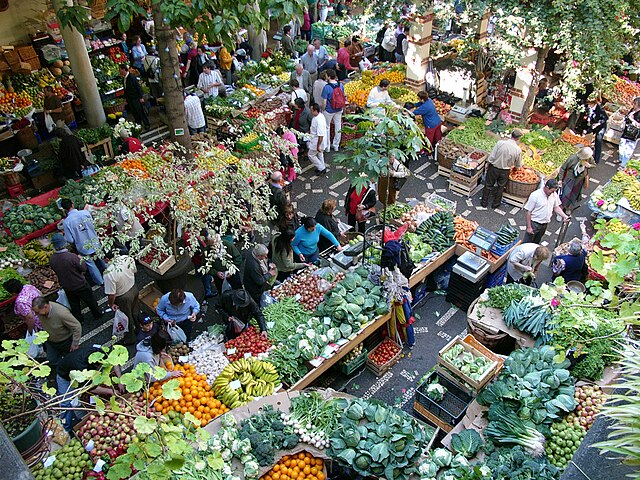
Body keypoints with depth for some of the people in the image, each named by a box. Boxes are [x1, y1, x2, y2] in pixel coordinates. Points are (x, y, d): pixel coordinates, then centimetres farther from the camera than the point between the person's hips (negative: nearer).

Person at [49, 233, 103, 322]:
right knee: (90, 300, 20)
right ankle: (97, 314, 40)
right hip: (80, 285, -4)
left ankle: (78, 319, 42)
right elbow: (84, 269, -20)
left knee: (74, 304, 25)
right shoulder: (72, 256, -33)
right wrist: (81, 259, -2)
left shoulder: (52, 260, -17)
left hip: (66, 287, 4)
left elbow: (56, 271, 1)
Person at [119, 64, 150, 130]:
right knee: (134, 113, 11)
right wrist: (125, 98, 17)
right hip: (129, 99, 7)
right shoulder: (123, 79, 9)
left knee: (141, 112, 0)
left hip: (136, 99, -7)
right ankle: (138, 125, 20)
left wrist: (141, 97, -16)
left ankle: (147, 125, 9)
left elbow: (138, 87, -15)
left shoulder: (132, 77, -15)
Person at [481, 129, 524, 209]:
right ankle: (496, 203, 35)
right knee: (500, 187, 22)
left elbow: (492, 156, -14)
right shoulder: (518, 149, -16)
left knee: (488, 185, 18)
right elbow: (518, 165, -2)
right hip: (505, 171, 0)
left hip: (494, 168, 0)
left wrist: (487, 164, 2)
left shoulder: (500, 143, -21)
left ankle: (484, 202, 30)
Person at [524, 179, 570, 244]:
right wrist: (529, 227, -17)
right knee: (526, 243, 4)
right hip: (534, 223, -5)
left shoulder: (554, 195, -5)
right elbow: (529, 212, -18)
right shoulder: (535, 195, -23)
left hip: (545, 224, 6)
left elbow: (556, 207, 10)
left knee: (536, 242, 22)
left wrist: (564, 216, -8)